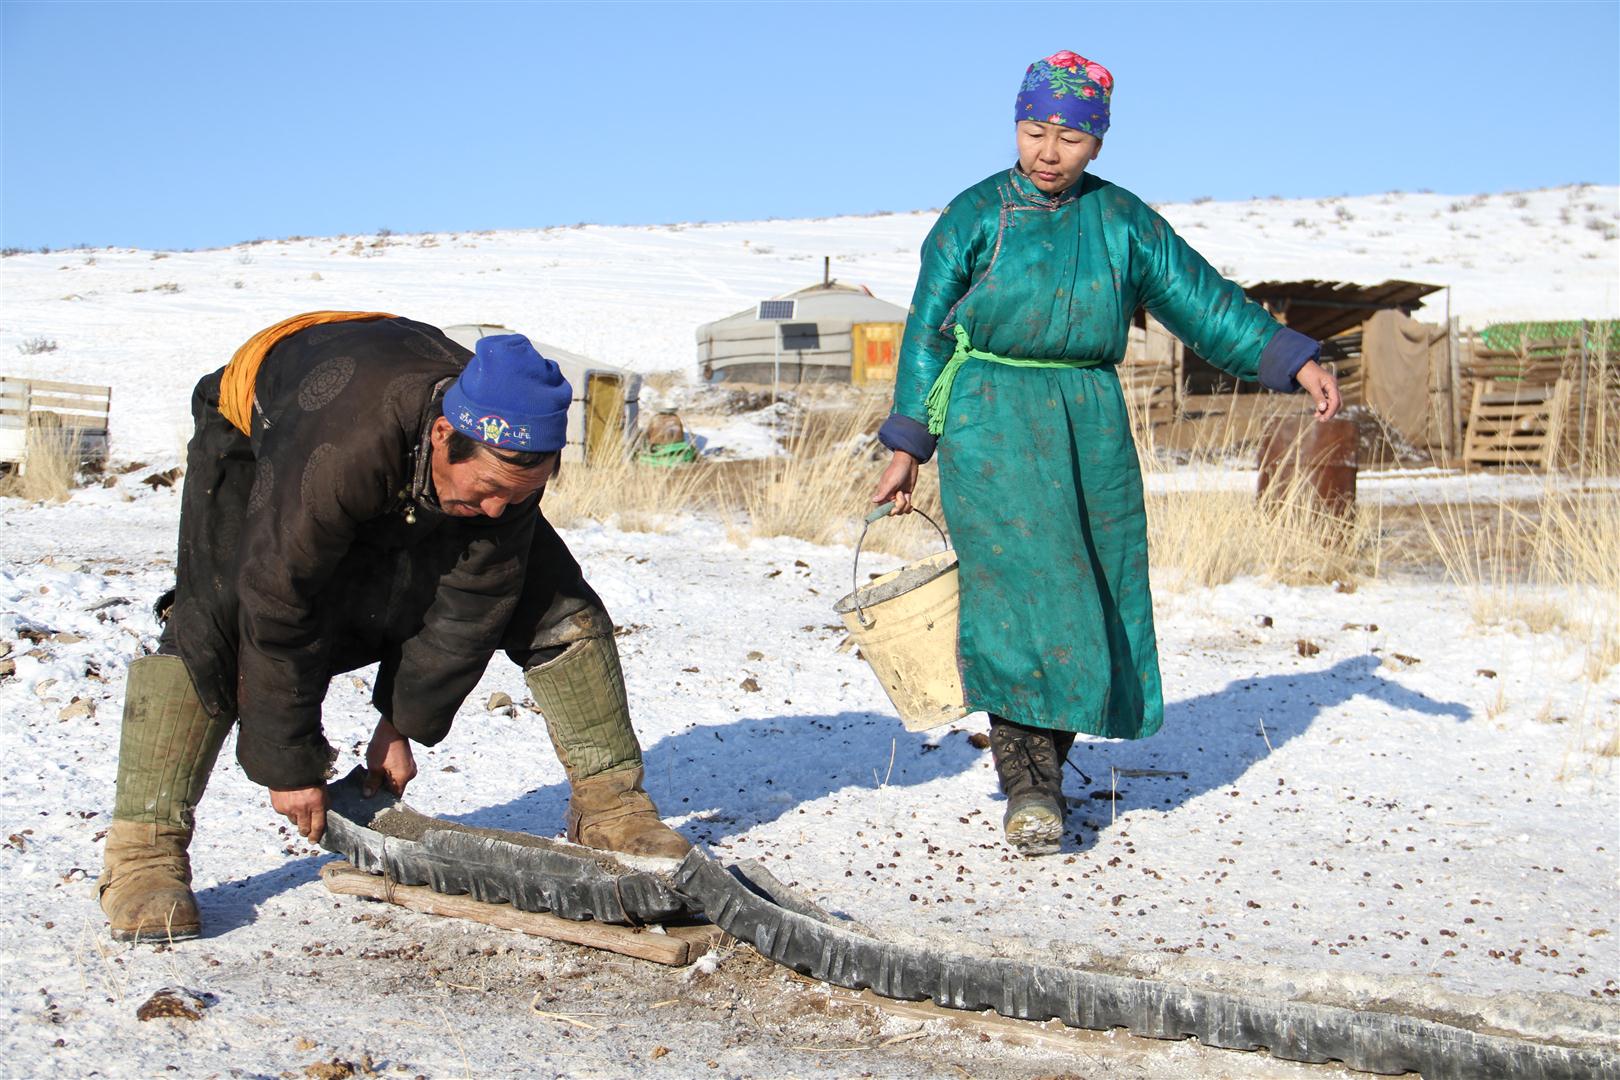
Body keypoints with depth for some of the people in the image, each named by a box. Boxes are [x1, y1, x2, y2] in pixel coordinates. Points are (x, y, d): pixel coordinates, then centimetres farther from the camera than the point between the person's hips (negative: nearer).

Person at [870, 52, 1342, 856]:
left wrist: (1296, 363, -1)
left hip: (1091, 426, 4)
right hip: (993, 423, -4)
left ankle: (1047, 767, 14)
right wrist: (908, 448, 1)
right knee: (1021, 588, -15)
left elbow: (1204, 300, 9)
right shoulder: (974, 217, 2)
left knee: (1089, 600, 2)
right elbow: (928, 332, 4)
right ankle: (1026, 787, -13)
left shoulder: (1121, 220, 9)